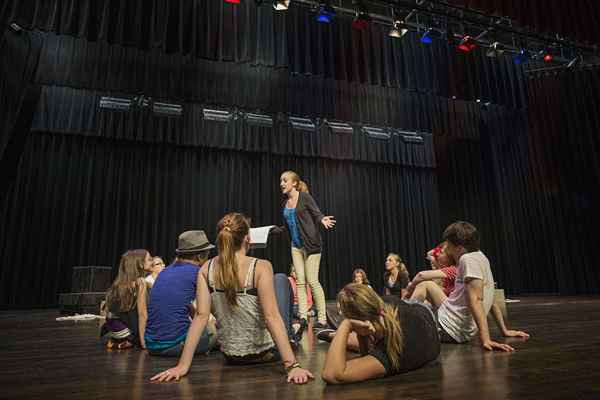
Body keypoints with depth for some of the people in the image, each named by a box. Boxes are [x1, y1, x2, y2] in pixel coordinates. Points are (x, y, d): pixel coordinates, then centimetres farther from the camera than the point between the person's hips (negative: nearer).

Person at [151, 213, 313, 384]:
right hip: (266, 352, -4)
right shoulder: (260, 267, -23)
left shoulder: (206, 270, -10)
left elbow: (201, 315, -16)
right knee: (281, 279, 16)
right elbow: (271, 317, -28)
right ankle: (288, 339, 36)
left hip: (232, 356, 4)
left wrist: (183, 365, -14)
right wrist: (292, 365, -27)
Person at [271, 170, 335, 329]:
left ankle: (322, 318, 4)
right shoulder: (285, 203, 12)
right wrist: (272, 230, 14)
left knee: (312, 281, -6)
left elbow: (317, 214, -12)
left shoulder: (304, 197, -7)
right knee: (300, 282, 4)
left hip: (310, 243, -7)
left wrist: (322, 220, -33)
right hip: (296, 245, 7)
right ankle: (303, 317, 8)